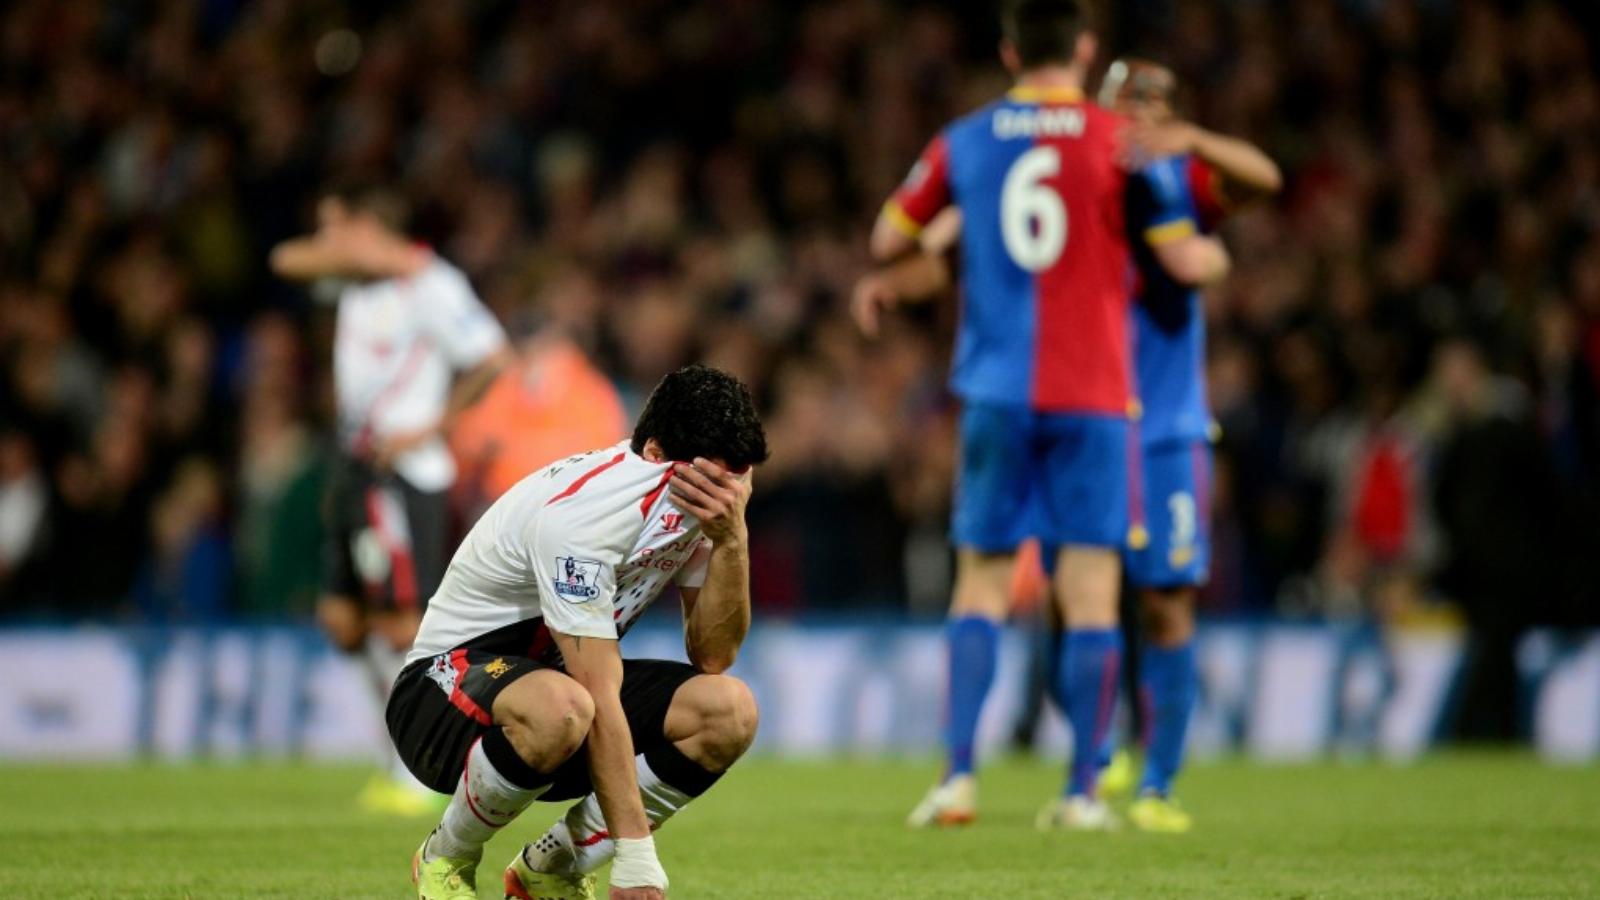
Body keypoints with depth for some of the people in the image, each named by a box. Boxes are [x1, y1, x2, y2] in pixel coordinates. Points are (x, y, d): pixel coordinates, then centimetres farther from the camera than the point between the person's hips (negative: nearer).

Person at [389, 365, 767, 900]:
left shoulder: (698, 498, -5)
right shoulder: (578, 513, -30)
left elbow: (712, 658, -8)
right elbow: (600, 697, -33)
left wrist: (731, 540, -23)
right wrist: (636, 855, -35)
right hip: (446, 690, -8)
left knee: (729, 710, -17)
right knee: (560, 709, -42)